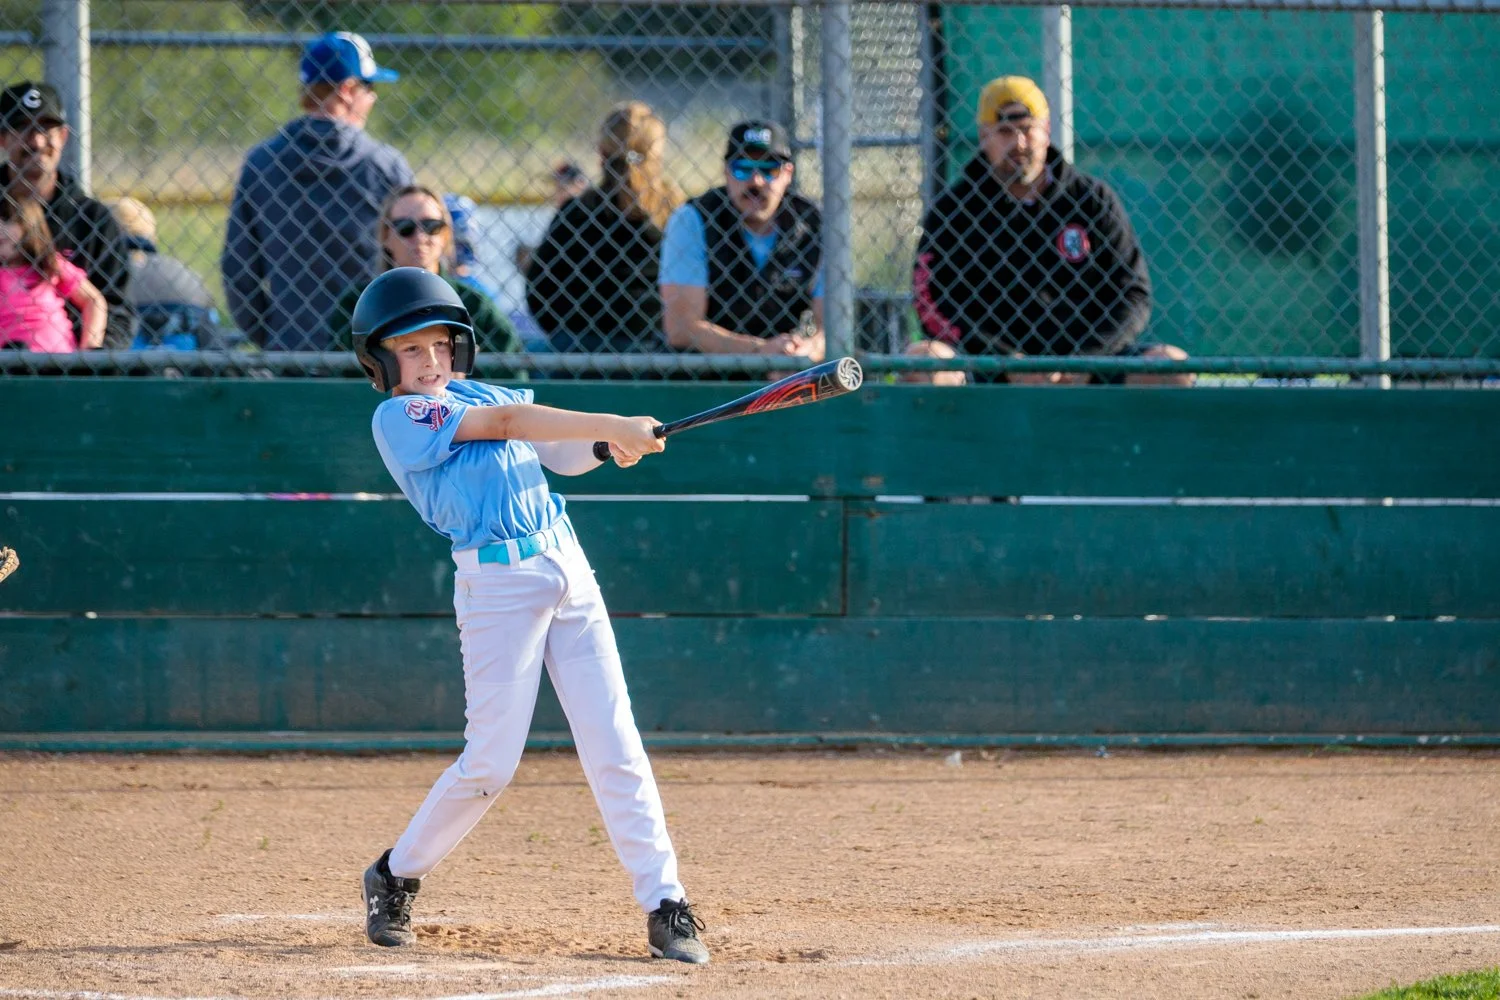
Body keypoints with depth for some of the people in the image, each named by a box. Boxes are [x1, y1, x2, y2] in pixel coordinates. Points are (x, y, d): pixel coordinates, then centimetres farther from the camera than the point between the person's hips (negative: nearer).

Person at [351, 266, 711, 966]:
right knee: (491, 762, -4)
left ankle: (665, 907, -1)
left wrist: (611, 444, -9)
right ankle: (396, 876, 19)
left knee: (614, 746, -1)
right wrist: (612, 425, -17)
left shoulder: (476, 395, 18)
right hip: (497, 584, -6)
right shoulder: (396, 419, -4)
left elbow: (562, 453, 13)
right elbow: (507, 422, -13)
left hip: (566, 567, 6)